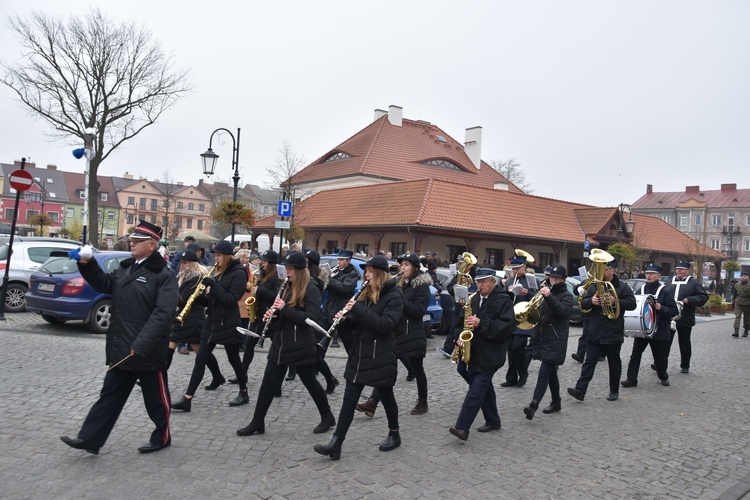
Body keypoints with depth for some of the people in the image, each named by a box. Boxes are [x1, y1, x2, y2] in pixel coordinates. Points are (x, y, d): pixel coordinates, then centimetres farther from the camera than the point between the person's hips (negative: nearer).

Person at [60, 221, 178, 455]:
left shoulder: (164, 276, -15)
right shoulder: (126, 268, 11)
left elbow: (163, 314, -23)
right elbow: (104, 284, 19)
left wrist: (141, 345, -28)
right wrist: (87, 265, 1)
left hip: (149, 352, -7)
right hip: (122, 348, 8)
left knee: (156, 398, 9)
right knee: (110, 394, 15)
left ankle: (162, 437, 27)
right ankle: (90, 439, 23)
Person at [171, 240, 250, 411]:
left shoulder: (238, 273, -10)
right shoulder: (218, 272, 12)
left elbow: (231, 300, -19)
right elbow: (210, 300, 15)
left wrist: (214, 285, -23)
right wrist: (199, 296, -5)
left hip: (228, 325, -7)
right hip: (211, 322, 7)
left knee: (234, 359, 7)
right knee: (200, 360, 2)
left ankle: (244, 393, 26)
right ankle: (187, 399, 2)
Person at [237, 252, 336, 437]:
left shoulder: (310, 290, -13)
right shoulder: (287, 288, 11)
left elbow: (312, 318, -23)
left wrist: (284, 308, -25)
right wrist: (273, 314, -3)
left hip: (301, 348, -7)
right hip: (280, 345, 7)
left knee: (310, 382, 7)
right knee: (268, 383, 7)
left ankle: (327, 417, 27)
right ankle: (257, 423, 17)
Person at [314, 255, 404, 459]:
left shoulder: (394, 295, -11)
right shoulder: (367, 293, 11)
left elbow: (386, 324, -23)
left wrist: (357, 309, -24)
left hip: (380, 357, -6)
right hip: (359, 355, 7)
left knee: (386, 397, 11)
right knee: (349, 399, 2)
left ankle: (394, 435, 33)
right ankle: (335, 444, 3)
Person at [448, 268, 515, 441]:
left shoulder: (504, 300, -8)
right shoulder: (473, 299, 11)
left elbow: (507, 326, -19)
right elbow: (461, 321, 17)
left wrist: (481, 323, -24)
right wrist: (459, 336, -3)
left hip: (490, 355, -7)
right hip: (473, 352, 7)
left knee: (476, 392, -9)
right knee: (484, 388, 16)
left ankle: (462, 427, -11)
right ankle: (493, 421, 31)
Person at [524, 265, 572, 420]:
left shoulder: (566, 295, -5)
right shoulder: (547, 291, 17)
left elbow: (563, 311, -25)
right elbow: (540, 313, 26)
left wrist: (549, 297, -37)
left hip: (556, 341, -7)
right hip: (543, 339, 7)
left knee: (544, 373, -15)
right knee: (551, 373, 16)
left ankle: (533, 405, -23)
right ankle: (556, 402, 27)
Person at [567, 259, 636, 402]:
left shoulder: (622, 287, -2)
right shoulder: (594, 286, 9)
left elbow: (632, 303, -11)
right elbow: (583, 304, 7)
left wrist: (615, 301, -23)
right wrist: (591, 301, -14)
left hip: (613, 335, -3)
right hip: (595, 334, 3)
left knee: (614, 364, 11)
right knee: (589, 362, -1)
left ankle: (614, 391, 25)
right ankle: (580, 389, -7)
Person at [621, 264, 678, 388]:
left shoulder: (665, 291, -5)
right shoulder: (641, 290, 8)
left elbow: (674, 311, -7)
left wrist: (661, 308, -23)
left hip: (659, 330, -3)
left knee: (660, 356, 11)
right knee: (635, 354, -1)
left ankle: (663, 377, 35)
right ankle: (631, 379, 3)